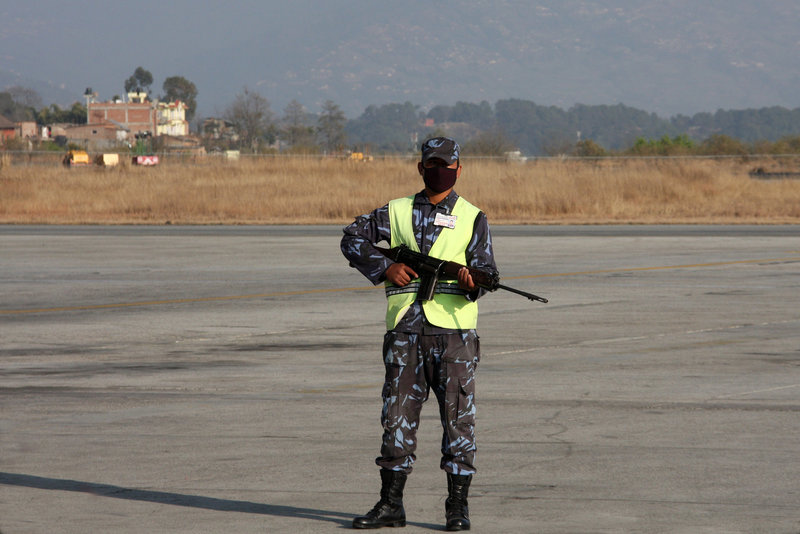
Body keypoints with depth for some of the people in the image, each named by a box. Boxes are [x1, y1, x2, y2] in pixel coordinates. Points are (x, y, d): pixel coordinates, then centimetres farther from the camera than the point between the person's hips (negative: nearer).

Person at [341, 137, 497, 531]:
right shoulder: (397, 212, 12)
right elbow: (353, 238, 11)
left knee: (457, 417, -2)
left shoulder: (472, 218, 8)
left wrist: (472, 281, -24)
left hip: (454, 332, -2)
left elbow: (486, 269, 0)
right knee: (397, 416, 3)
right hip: (405, 332, 2)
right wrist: (384, 268, -4)